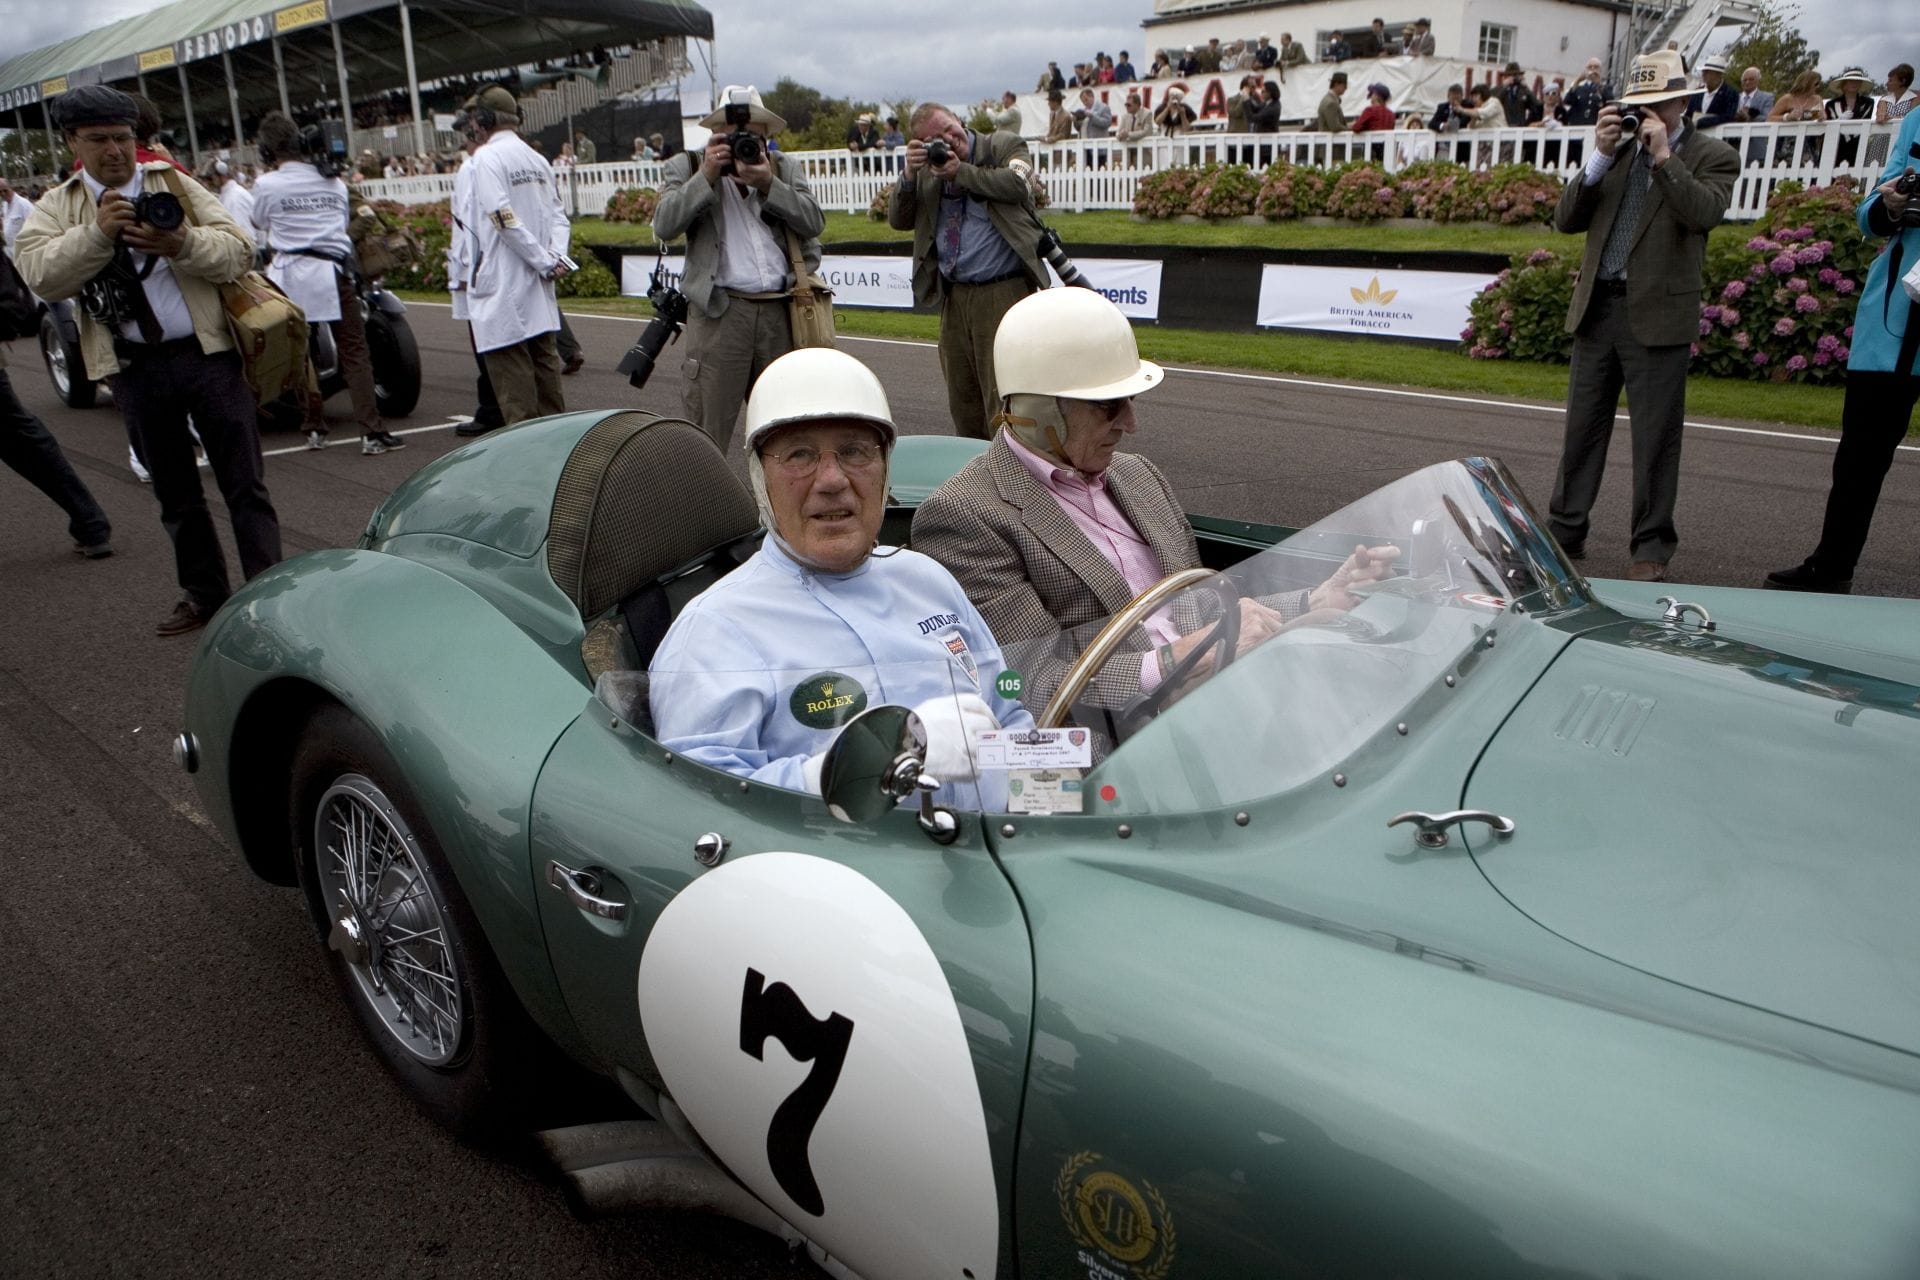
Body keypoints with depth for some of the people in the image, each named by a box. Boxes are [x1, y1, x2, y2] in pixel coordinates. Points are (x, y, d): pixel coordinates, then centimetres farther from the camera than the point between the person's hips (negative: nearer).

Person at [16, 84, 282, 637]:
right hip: (134, 368, 2)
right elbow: (40, 276, -7)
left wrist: (184, 244, -22)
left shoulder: (177, 185, 7)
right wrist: (97, 232, -19)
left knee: (244, 485, -2)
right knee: (176, 493, 12)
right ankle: (204, 595, 24)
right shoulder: (56, 208, 9)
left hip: (208, 353, -2)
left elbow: (239, 251, -4)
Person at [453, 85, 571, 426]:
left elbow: (505, 219, -19)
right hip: (537, 283, 8)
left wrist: (545, 262, -14)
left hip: (503, 284, -8)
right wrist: (555, 256, -3)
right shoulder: (536, 158, 12)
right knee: (544, 358, 13)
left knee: (511, 368, -3)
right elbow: (558, 214, 9)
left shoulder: (487, 157, -10)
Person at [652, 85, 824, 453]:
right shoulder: (688, 167, 11)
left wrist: (768, 184, -8)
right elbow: (664, 226, -4)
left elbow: (814, 221, 3)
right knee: (708, 427, -6)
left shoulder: (783, 168, 17)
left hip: (781, 311, 3)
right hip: (720, 312, -3)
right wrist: (707, 175, -9)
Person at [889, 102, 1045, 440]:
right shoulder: (928, 168, 14)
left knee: (1002, 395, -9)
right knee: (962, 397, 12)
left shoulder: (1004, 146, 3)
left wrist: (960, 171, -11)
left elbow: (1017, 185, -16)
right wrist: (909, 175, -4)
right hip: (954, 296, 5)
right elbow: (899, 220, 11)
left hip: (1004, 293, -5)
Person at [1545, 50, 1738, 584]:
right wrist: (1600, 158, -5)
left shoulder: (1712, 156, 3)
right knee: (1582, 428, 9)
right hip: (1597, 307, 4)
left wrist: (1663, 155, -14)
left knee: (1655, 437, -1)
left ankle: (1651, 549, 8)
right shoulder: (1615, 152, 15)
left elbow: (1704, 214, -16)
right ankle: (1566, 531, 19)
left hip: (1658, 314, -4)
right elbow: (1566, 220, 5)